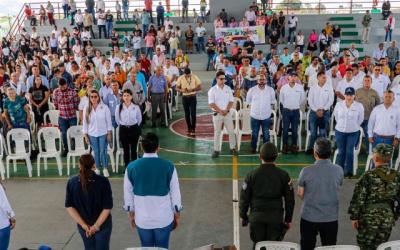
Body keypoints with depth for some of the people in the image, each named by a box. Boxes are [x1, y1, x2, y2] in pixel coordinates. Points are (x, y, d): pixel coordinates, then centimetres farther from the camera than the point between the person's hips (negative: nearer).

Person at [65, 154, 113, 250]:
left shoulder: (72, 182, -11)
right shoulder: (103, 182, -20)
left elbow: (69, 206, -10)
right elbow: (107, 207, -20)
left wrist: (83, 224, -9)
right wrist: (96, 226, -13)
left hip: (83, 226, 2)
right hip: (103, 225, -2)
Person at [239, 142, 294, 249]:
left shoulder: (251, 175, -8)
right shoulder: (283, 175, -6)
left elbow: (244, 198, -3)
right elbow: (289, 199, 0)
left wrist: (243, 216, 12)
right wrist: (288, 219, 11)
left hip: (256, 217, 0)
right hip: (276, 218, 0)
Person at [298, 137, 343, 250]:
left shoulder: (306, 171, -17)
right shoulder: (338, 170, -10)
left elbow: (300, 194, -5)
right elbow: (337, 189, 4)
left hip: (309, 218, -2)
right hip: (331, 218, 2)